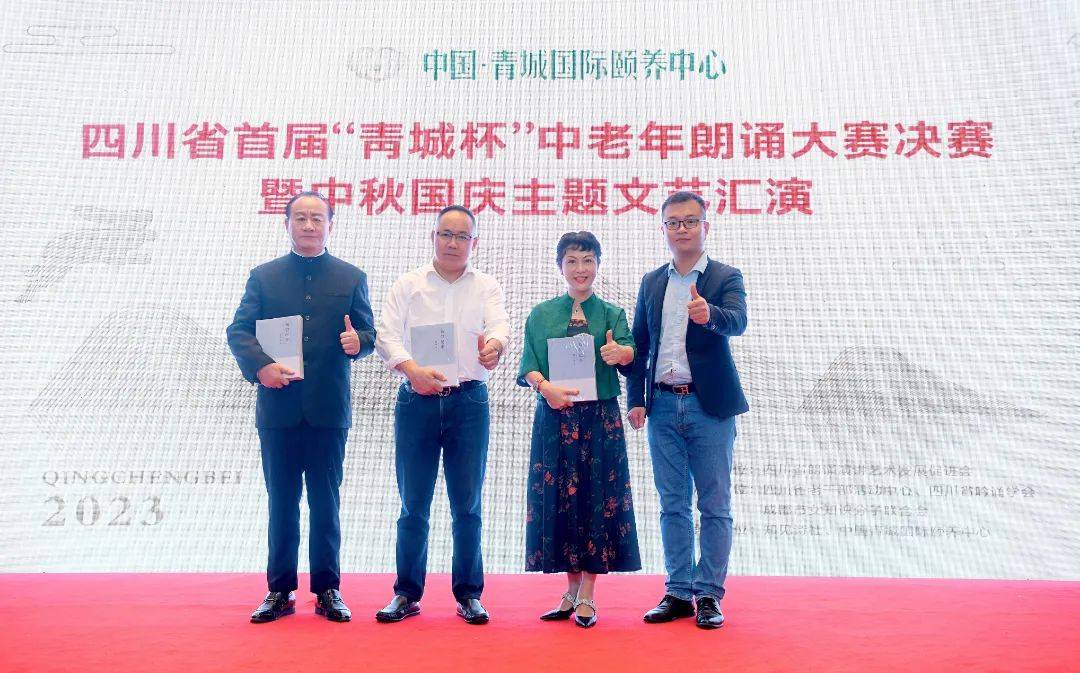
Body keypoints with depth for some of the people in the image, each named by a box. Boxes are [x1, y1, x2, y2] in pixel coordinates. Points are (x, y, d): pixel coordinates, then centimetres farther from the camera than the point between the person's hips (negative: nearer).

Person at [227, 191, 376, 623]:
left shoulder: (351, 278, 10)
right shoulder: (263, 276, 9)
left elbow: (368, 333, 7)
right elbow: (239, 330, 2)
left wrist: (357, 341, -17)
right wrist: (259, 365, -17)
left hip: (329, 409, 0)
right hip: (278, 406, 1)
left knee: (325, 503, 5)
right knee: (281, 503, 8)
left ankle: (328, 591, 14)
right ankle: (280, 591, 17)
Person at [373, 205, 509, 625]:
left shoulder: (486, 287, 8)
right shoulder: (408, 285, 9)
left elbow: (499, 324, -10)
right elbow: (387, 334, -2)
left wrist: (495, 344, -35)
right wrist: (412, 370, -22)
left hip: (469, 401, 0)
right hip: (416, 400, 0)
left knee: (467, 504, 4)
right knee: (413, 503, 4)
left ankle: (468, 594, 14)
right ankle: (407, 594, 15)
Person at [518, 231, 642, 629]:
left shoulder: (611, 313, 6)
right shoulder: (541, 315, 10)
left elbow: (630, 355, -10)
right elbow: (528, 365, 3)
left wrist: (620, 353, -32)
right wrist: (545, 387, -17)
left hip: (600, 420, -1)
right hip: (554, 418, 1)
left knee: (597, 499, -1)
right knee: (557, 499, 2)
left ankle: (588, 596, 7)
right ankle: (571, 590, 15)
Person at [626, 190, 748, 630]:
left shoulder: (726, 277, 0)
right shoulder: (651, 283, 12)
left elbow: (737, 322, -19)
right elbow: (639, 345, 12)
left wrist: (708, 314, -41)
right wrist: (636, 400, 4)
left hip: (709, 406, -4)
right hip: (662, 406, 4)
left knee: (714, 506, 2)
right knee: (673, 505, 9)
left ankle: (709, 594, 11)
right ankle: (679, 593, 17)